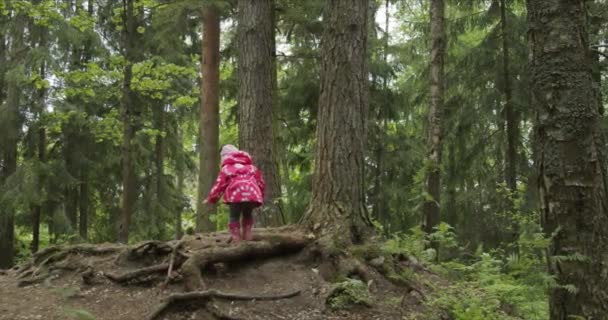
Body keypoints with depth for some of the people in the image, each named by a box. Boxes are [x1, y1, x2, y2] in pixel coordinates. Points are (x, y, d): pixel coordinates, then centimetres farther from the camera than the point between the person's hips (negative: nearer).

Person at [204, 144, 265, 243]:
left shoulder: (226, 168, 17)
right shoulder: (251, 167, 29)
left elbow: (219, 185, 13)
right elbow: (261, 183, 27)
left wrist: (211, 199, 23)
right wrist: (261, 197, 38)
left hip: (236, 195, -3)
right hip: (253, 195, 4)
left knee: (234, 217, 11)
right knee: (248, 215, 26)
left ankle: (237, 241, 1)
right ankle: (247, 239, 23)